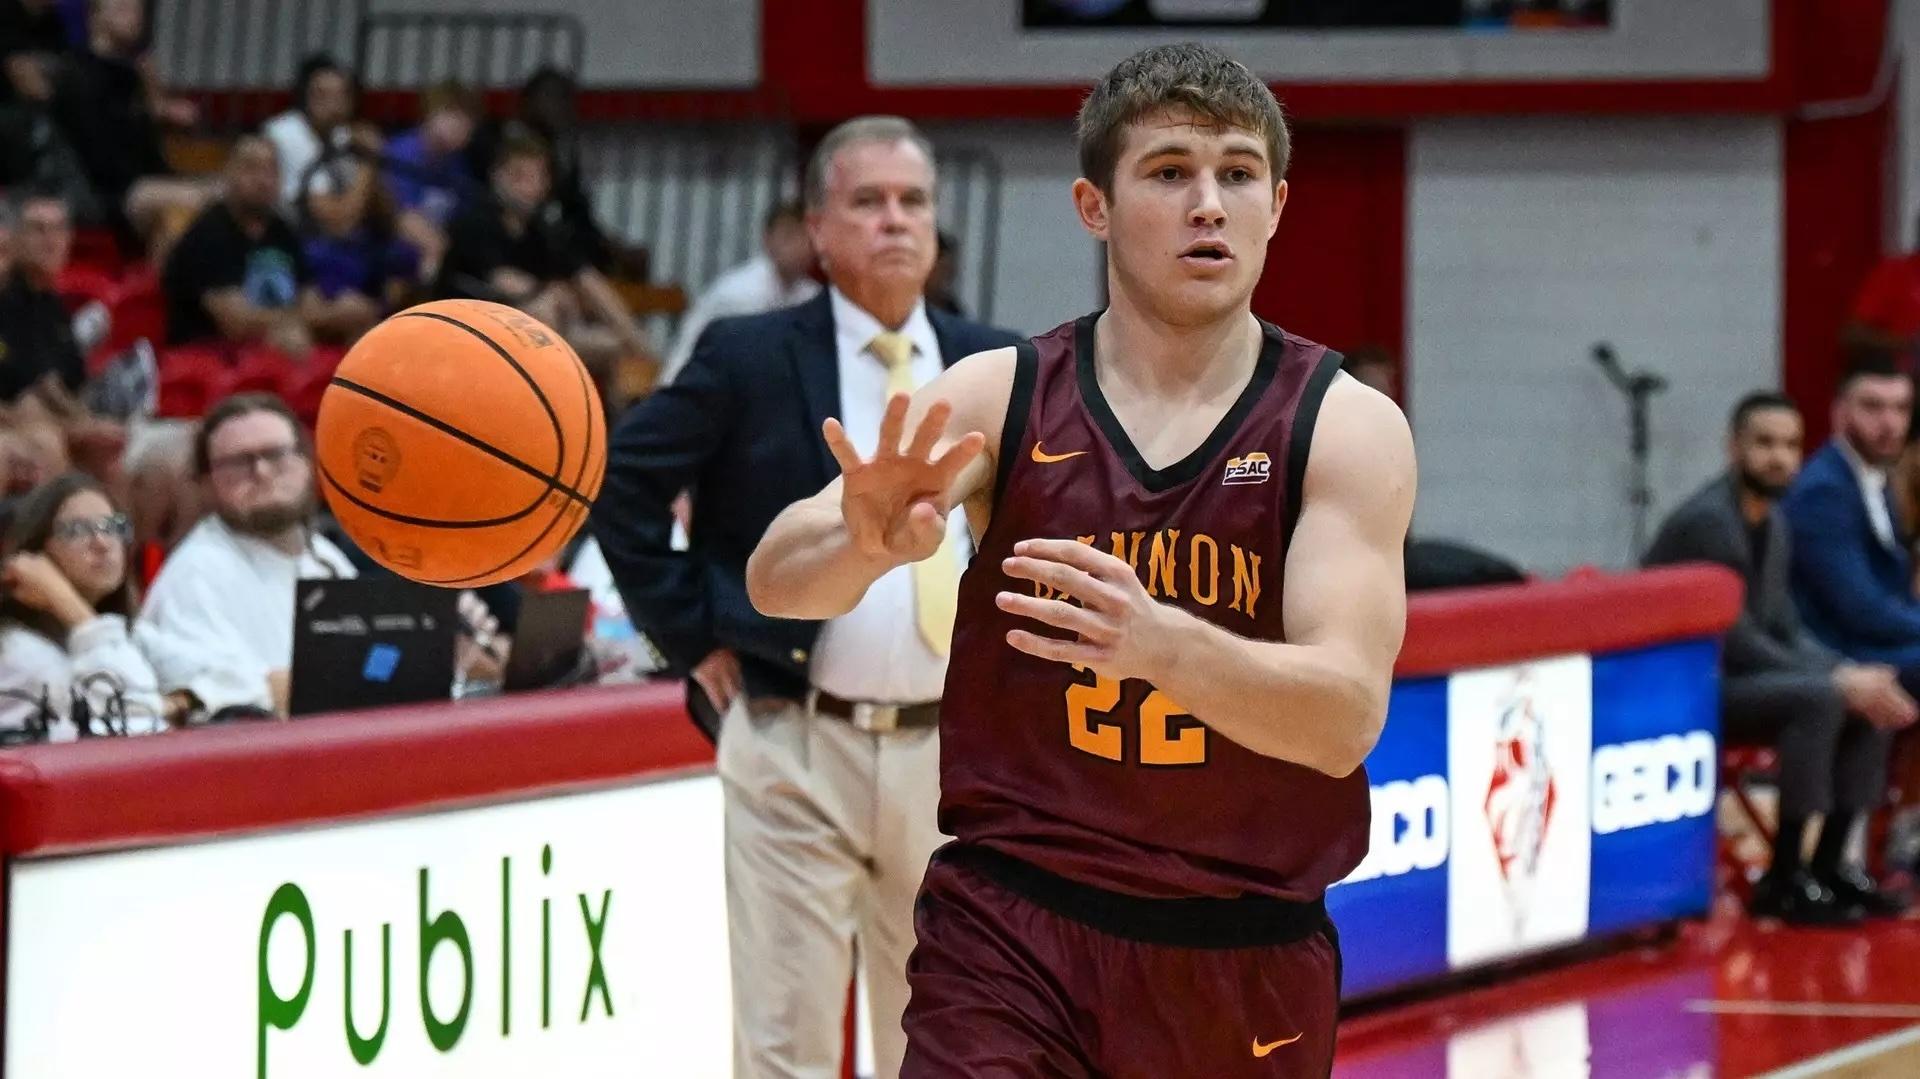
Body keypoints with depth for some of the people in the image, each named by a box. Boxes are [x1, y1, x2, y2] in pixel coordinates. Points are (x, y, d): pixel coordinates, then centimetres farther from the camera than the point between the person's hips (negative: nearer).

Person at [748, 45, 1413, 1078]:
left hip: (1245, 963, 1)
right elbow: (776, 581, -11)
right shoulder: (999, 398, -1)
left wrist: (1156, 641, -38)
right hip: (1011, 930, -1)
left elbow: (1346, 715, -18)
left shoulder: (1345, 428, -5)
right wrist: (865, 540, -37)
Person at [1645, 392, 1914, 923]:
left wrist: (1848, 673, -8)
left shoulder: (1772, 522, 9)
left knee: (1871, 702, -4)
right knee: (1818, 700, -29)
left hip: (1739, 677, 9)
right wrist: (1837, 680, -22)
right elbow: (1736, 642, -23)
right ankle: (1781, 880, -20)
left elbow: (1785, 629, 11)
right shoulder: (1706, 520, -20)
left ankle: (1828, 864, 2)